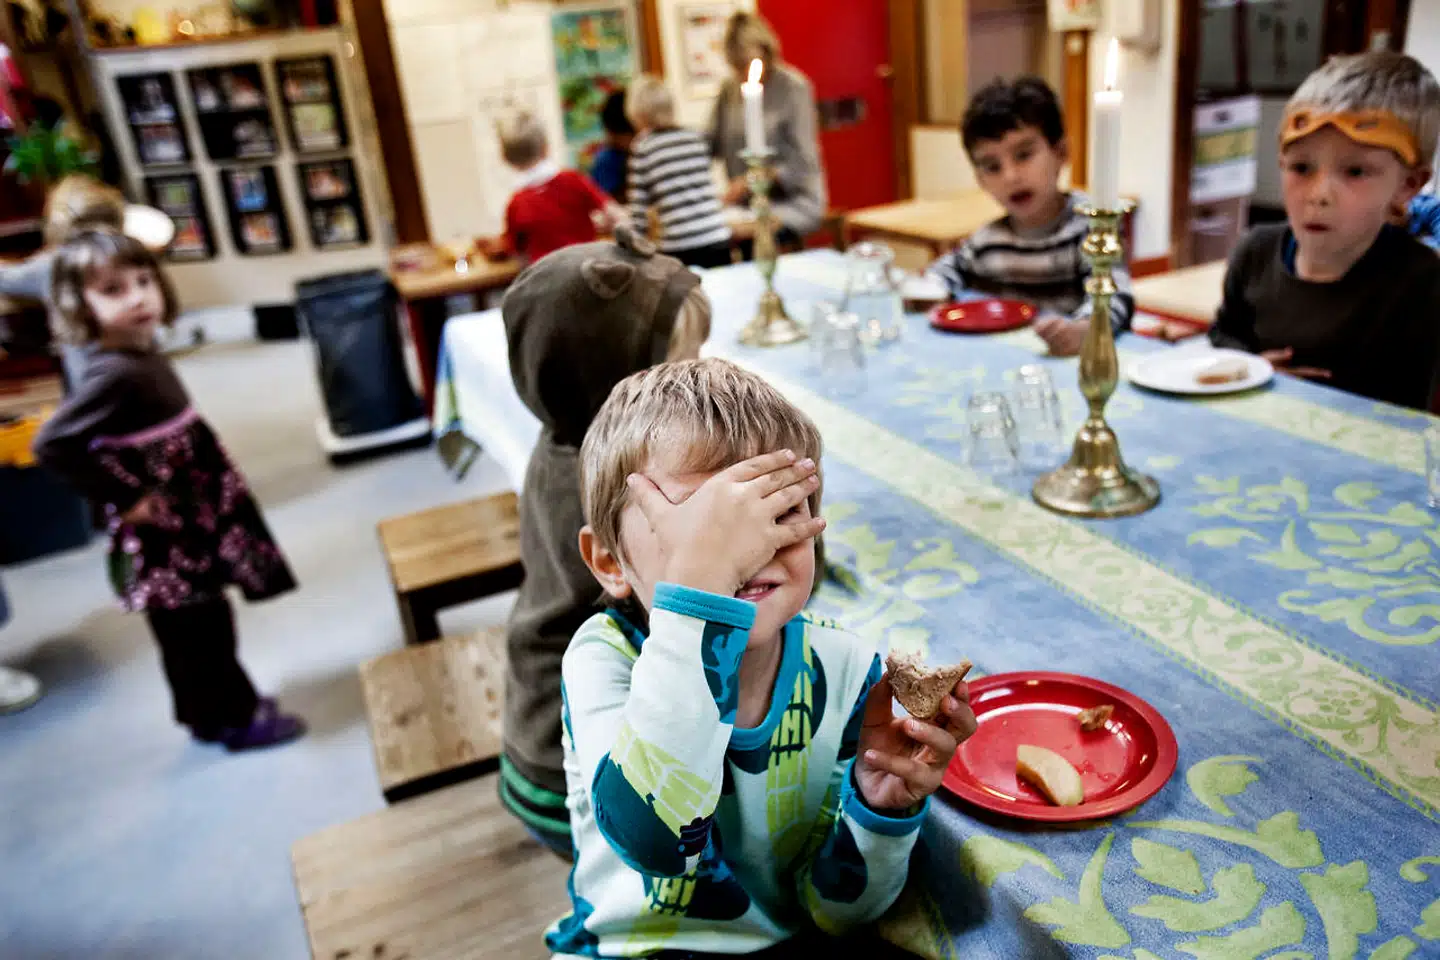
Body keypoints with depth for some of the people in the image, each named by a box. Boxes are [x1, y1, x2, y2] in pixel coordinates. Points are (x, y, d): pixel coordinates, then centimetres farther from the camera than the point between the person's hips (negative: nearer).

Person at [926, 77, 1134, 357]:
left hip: (1065, 359, -5)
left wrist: (1082, 329, -45)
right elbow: (952, 266, 29)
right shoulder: (988, 239, 7)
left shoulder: (1086, 225, -10)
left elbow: (1114, 297, -24)